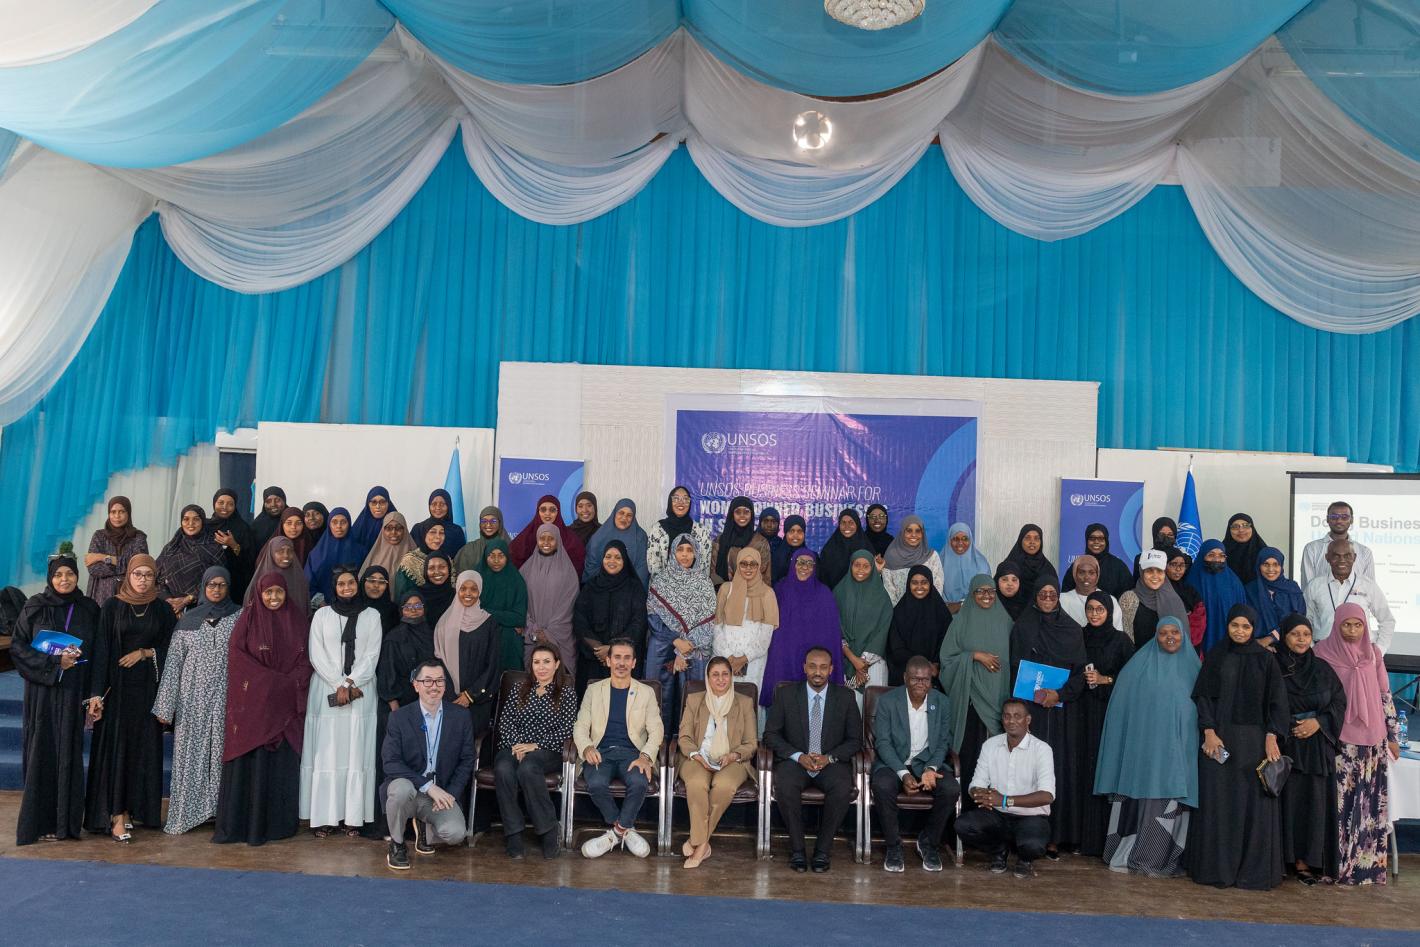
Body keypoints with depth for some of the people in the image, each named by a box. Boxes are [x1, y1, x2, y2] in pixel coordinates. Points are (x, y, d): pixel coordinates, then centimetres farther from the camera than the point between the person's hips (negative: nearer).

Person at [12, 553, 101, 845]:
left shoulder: (89, 609, 6)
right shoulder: (34, 607, 1)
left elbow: (98, 651, 10)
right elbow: (17, 646, -2)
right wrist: (53, 662, -13)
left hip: (73, 691, 1)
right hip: (42, 690, -1)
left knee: (69, 751, 2)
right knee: (42, 751, -2)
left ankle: (66, 820, 9)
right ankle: (39, 820, 7)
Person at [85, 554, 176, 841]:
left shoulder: (163, 611, 6)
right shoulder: (112, 607, 0)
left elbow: (170, 650, 9)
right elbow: (101, 649, -5)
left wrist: (144, 653, -10)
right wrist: (96, 693, -11)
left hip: (148, 687, 2)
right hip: (117, 686, -2)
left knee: (144, 747, 4)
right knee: (115, 745, -4)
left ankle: (133, 806, 15)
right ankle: (116, 814, -2)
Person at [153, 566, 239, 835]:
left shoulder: (240, 617, 2)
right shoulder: (188, 619, 7)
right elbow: (173, 661, 5)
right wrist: (165, 706, 0)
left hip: (226, 699, -1)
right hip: (192, 700, 1)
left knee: (222, 753, 1)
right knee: (189, 754, 4)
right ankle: (184, 813, 11)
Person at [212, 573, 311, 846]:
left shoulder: (297, 617, 7)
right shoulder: (249, 616, 1)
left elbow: (305, 659, 7)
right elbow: (236, 653, -6)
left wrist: (292, 684, -9)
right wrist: (269, 680, -12)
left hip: (287, 703, 2)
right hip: (253, 702, -2)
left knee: (284, 761, 3)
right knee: (251, 760, -2)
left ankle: (280, 822, 11)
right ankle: (239, 823, 7)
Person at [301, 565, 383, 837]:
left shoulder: (372, 615, 9)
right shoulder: (322, 615, 8)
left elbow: (372, 655, 3)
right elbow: (317, 655, 1)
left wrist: (351, 683, -10)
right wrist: (339, 685, -9)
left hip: (361, 691, 0)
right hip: (326, 690, 0)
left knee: (357, 753, -3)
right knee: (326, 753, -3)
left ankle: (354, 816, -1)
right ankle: (324, 817, 0)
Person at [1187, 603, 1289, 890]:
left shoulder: (1265, 659, 3)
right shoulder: (1216, 655, 4)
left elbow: (1275, 701, 2)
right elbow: (1203, 695, 1)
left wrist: (1271, 738, -7)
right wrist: (1209, 732, -9)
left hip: (1254, 739, 0)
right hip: (1218, 736, 0)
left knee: (1254, 802, 1)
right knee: (1217, 801, 1)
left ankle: (1253, 870, 12)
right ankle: (1217, 867, 10)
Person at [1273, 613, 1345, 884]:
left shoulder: (1322, 669, 9)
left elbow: (1340, 702, 8)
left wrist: (1318, 722, -6)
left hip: (1318, 746, 3)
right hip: (1284, 744, -3)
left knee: (1315, 802, 1)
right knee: (1288, 802, -5)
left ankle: (1307, 861, 9)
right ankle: (1284, 860, 2)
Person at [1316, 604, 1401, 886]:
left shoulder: (1373, 653, 8)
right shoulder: (1323, 652, -2)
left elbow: (1385, 695, 11)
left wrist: (1393, 736, 10)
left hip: (1372, 740, 3)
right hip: (1339, 740, -3)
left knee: (1371, 803, 3)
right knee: (1339, 803, -3)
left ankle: (1368, 862, 12)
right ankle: (1336, 863, 4)